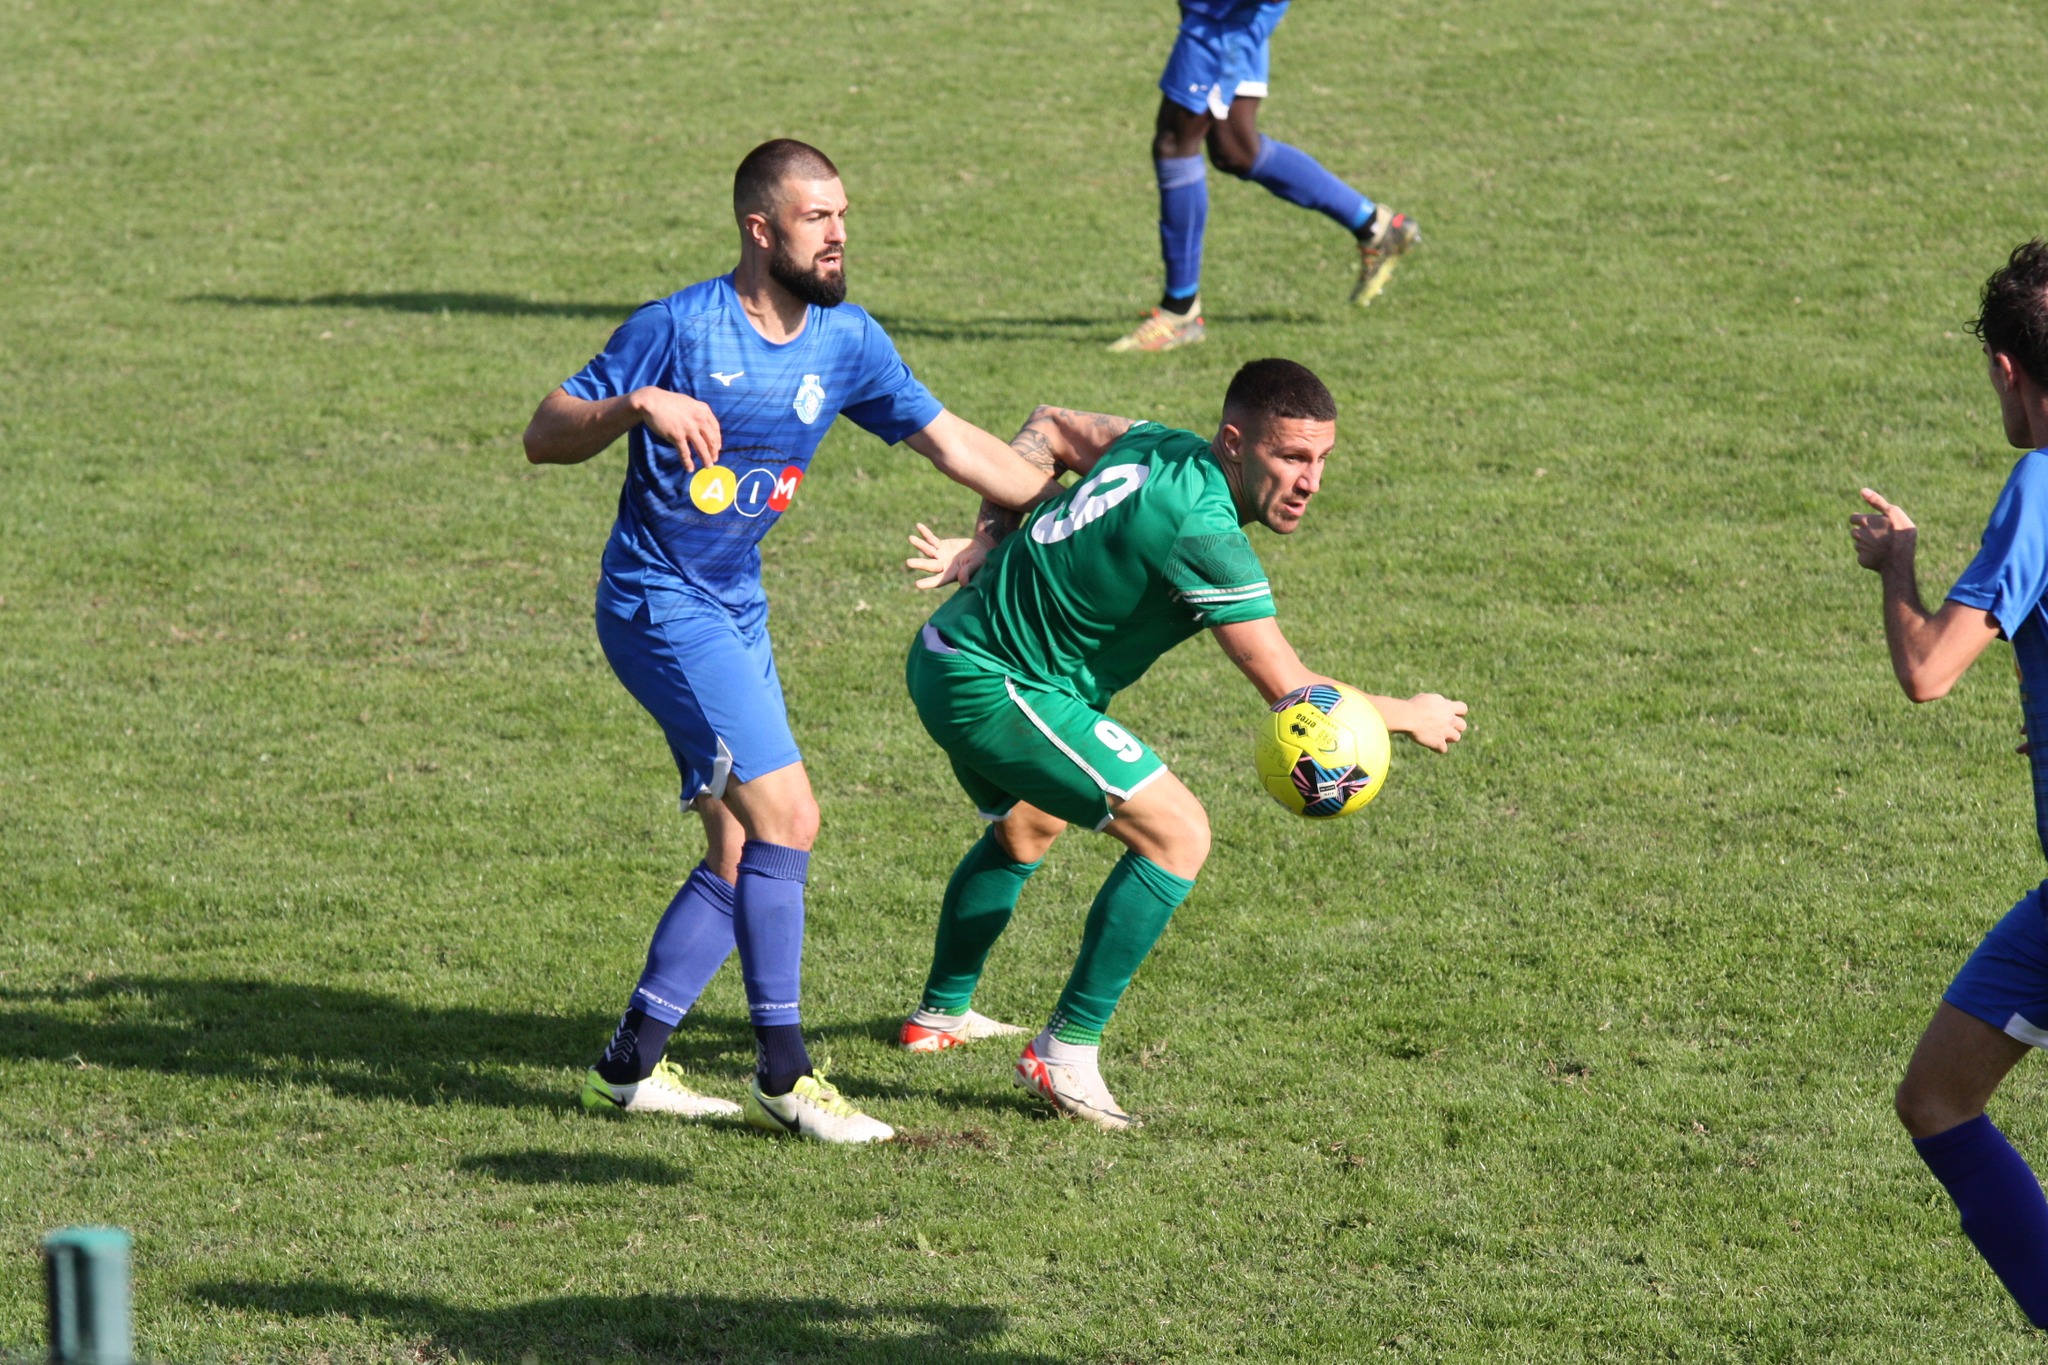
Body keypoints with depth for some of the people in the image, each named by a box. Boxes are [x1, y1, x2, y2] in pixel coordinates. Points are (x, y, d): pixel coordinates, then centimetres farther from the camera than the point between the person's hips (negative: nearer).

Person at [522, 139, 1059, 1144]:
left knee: (743, 854, 8)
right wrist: (638, 405, -30)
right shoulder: (677, 329, -14)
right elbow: (543, 436, -12)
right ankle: (782, 1077, -8)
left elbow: (954, 444, 10)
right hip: (658, 605, -8)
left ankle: (630, 1066, 17)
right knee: (786, 816, -15)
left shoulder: (845, 340, 4)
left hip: (736, 610, 8)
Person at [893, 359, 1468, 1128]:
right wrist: (1409, 717, -7)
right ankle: (1065, 1053, -12)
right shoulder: (1203, 532, -25)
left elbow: (1050, 428, 19)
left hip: (946, 656, 10)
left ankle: (940, 1014, 52)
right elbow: (1290, 690, -22)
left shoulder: (1164, 450, 2)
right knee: (1176, 834, -14)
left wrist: (988, 542, 14)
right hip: (994, 688, -10)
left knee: (1028, 826, 36)